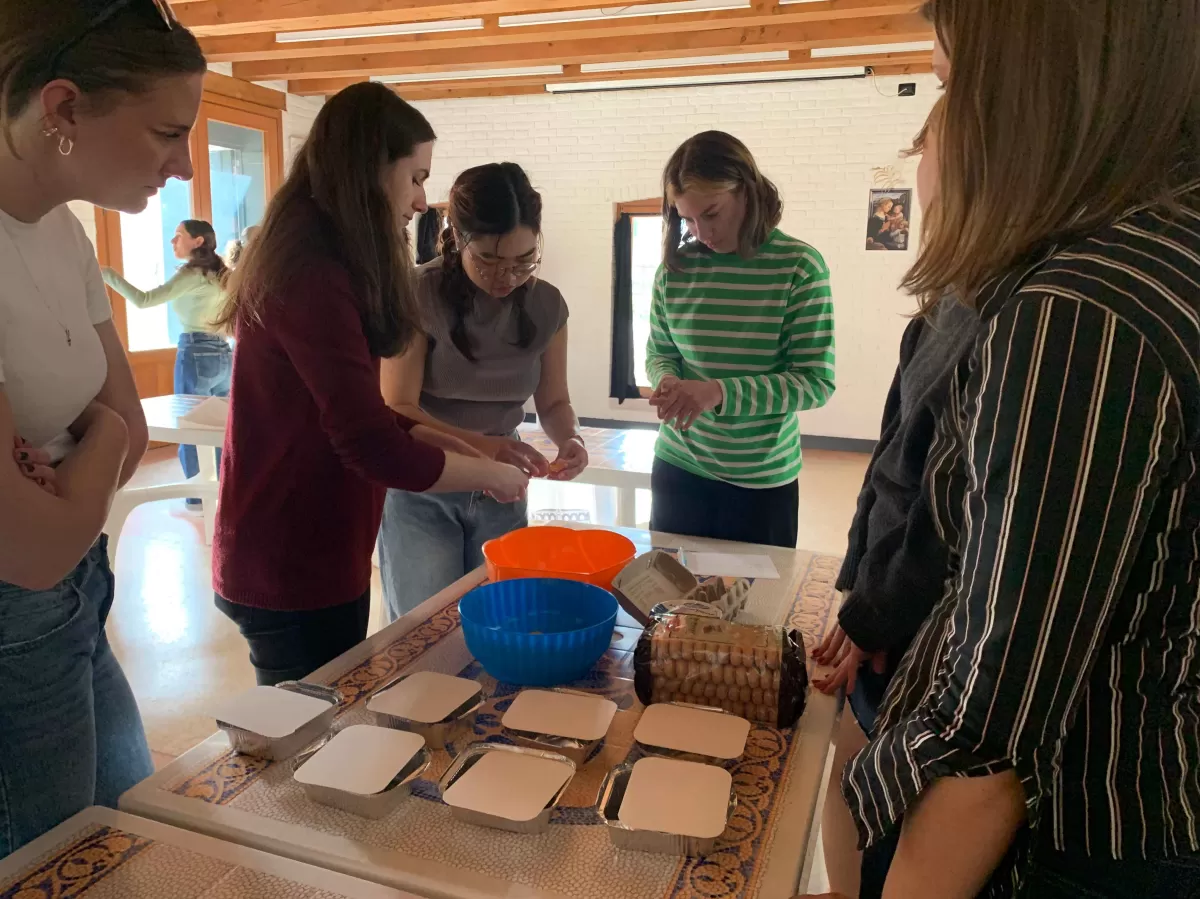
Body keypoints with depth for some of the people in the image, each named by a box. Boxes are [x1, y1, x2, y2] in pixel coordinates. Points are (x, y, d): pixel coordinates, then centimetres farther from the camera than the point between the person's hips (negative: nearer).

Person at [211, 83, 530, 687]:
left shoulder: (311, 261, 10)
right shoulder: (312, 276, -22)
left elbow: (360, 415, 13)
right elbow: (374, 449, -26)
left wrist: (470, 447, 5)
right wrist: (492, 475, -11)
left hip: (292, 561, 9)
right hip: (294, 575, -9)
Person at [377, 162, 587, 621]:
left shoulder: (546, 304, -4)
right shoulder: (420, 296, -16)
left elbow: (553, 401, 4)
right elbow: (397, 410, -19)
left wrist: (569, 439, -19)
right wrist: (480, 445, -35)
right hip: (421, 491, -3)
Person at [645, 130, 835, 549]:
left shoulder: (799, 266, -11)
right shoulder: (676, 266, -2)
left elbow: (816, 381, -14)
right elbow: (658, 352, 8)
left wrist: (720, 392, -26)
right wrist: (667, 381, -16)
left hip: (764, 480, -2)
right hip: (678, 469, 3)